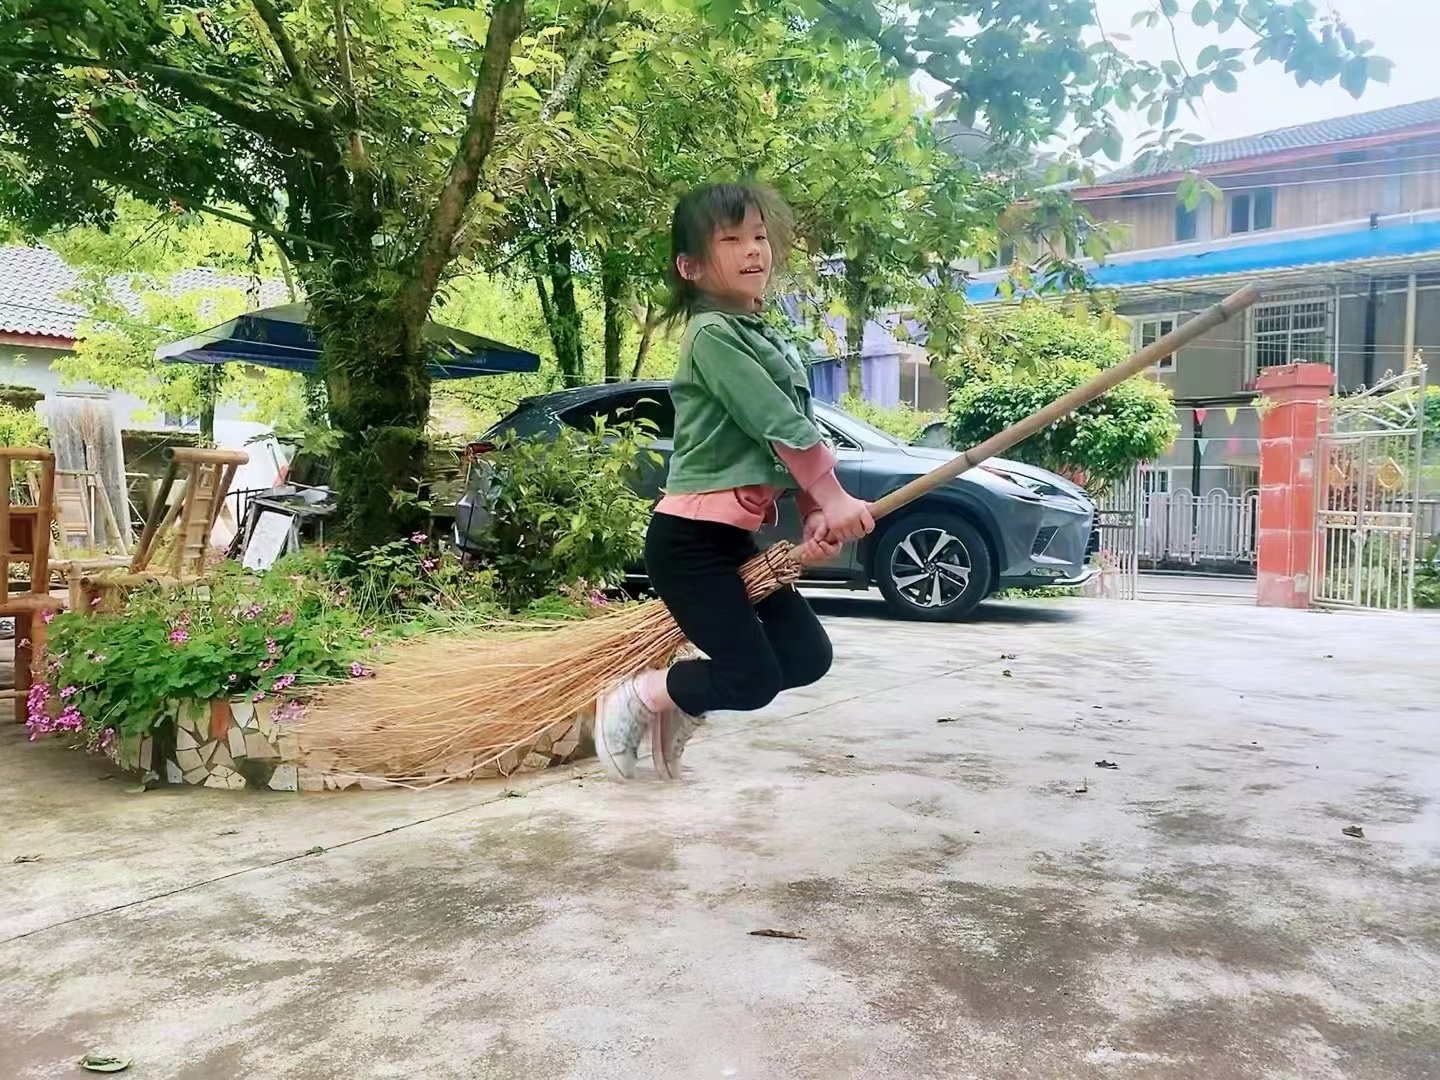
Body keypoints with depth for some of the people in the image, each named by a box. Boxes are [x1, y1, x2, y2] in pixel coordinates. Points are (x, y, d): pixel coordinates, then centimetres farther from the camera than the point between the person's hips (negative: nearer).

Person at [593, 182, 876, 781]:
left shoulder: (773, 344, 16)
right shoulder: (712, 333, -12)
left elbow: (799, 431, 8)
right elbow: (777, 424, -18)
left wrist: (815, 514, -5)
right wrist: (833, 497, -13)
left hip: (734, 537, 9)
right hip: (688, 538, -9)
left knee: (807, 656, 6)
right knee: (752, 681, -9)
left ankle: (680, 708, 22)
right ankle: (633, 697, 14)